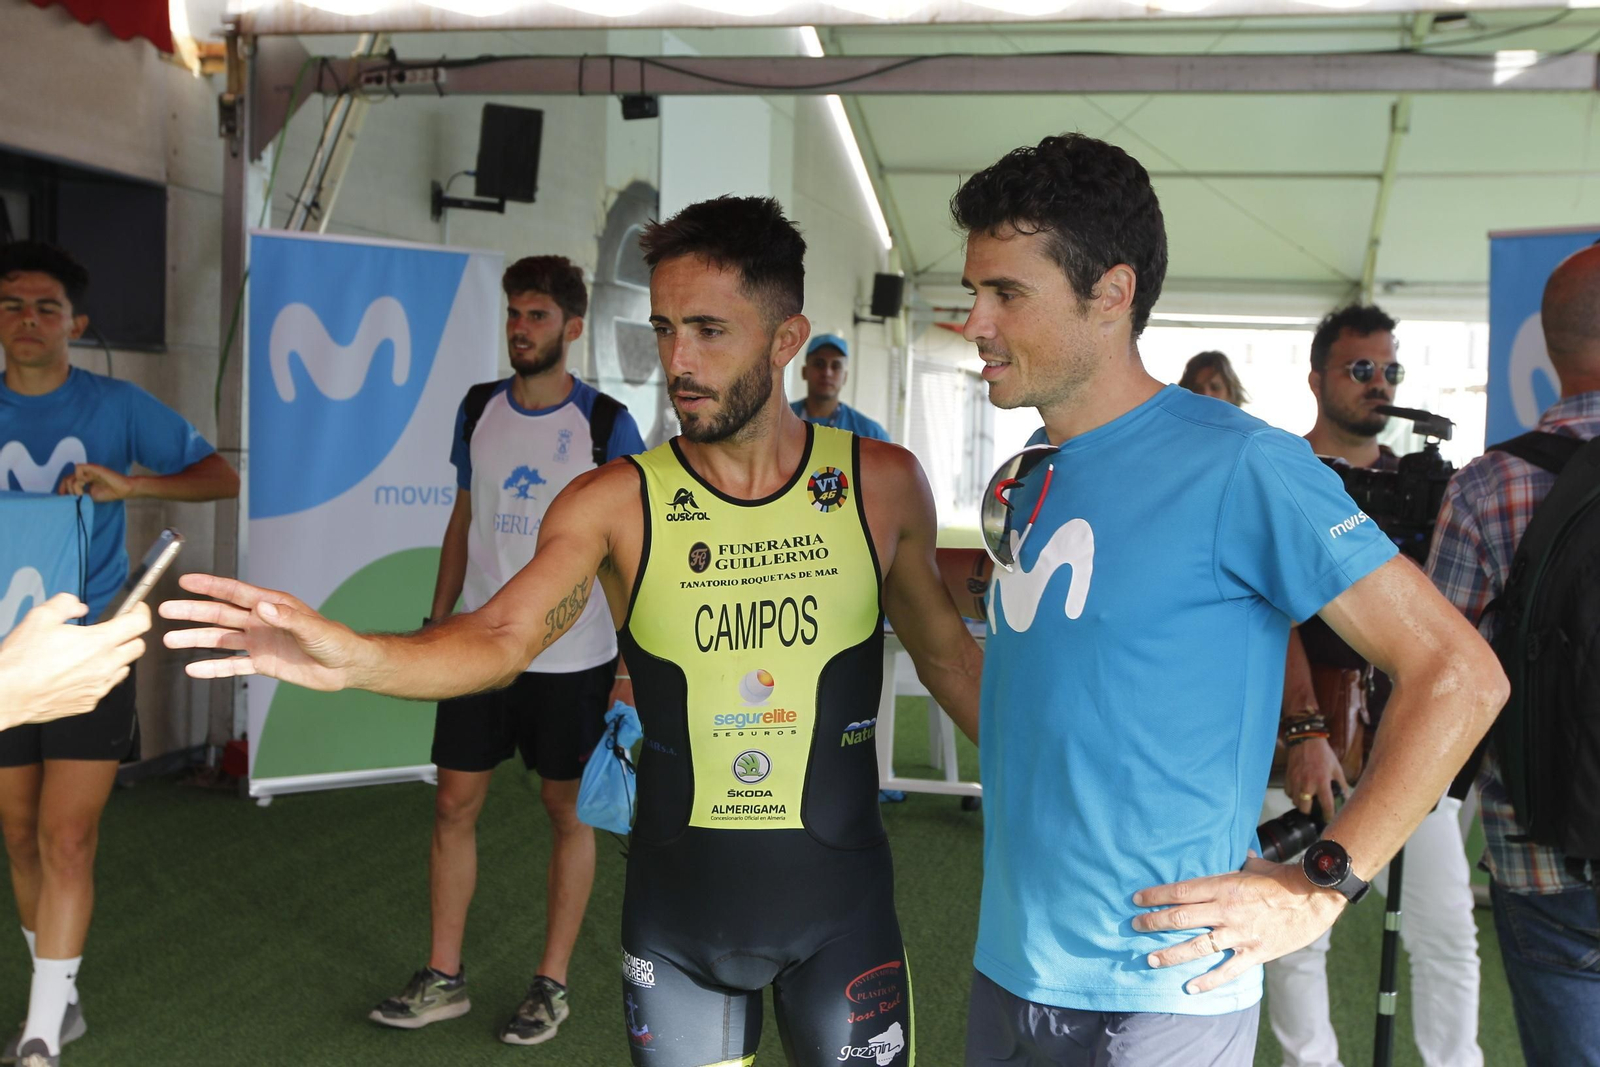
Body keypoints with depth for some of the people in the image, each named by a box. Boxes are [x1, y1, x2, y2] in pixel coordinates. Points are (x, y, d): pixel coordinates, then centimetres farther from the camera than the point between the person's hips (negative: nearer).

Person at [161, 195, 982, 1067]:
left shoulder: (882, 484, -4)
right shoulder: (615, 502, -7)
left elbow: (945, 653, 7)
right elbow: (500, 637, -18)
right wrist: (352, 657, -36)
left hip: (841, 904, 0)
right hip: (678, 900, 0)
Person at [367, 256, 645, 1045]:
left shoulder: (606, 423, -8)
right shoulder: (479, 410, 6)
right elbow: (463, 521, 15)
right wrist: (437, 622, 11)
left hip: (571, 657, -4)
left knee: (568, 813, 7)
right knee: (453, 805, 7)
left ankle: (551, 986, 20)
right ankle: (443, 980, 20)